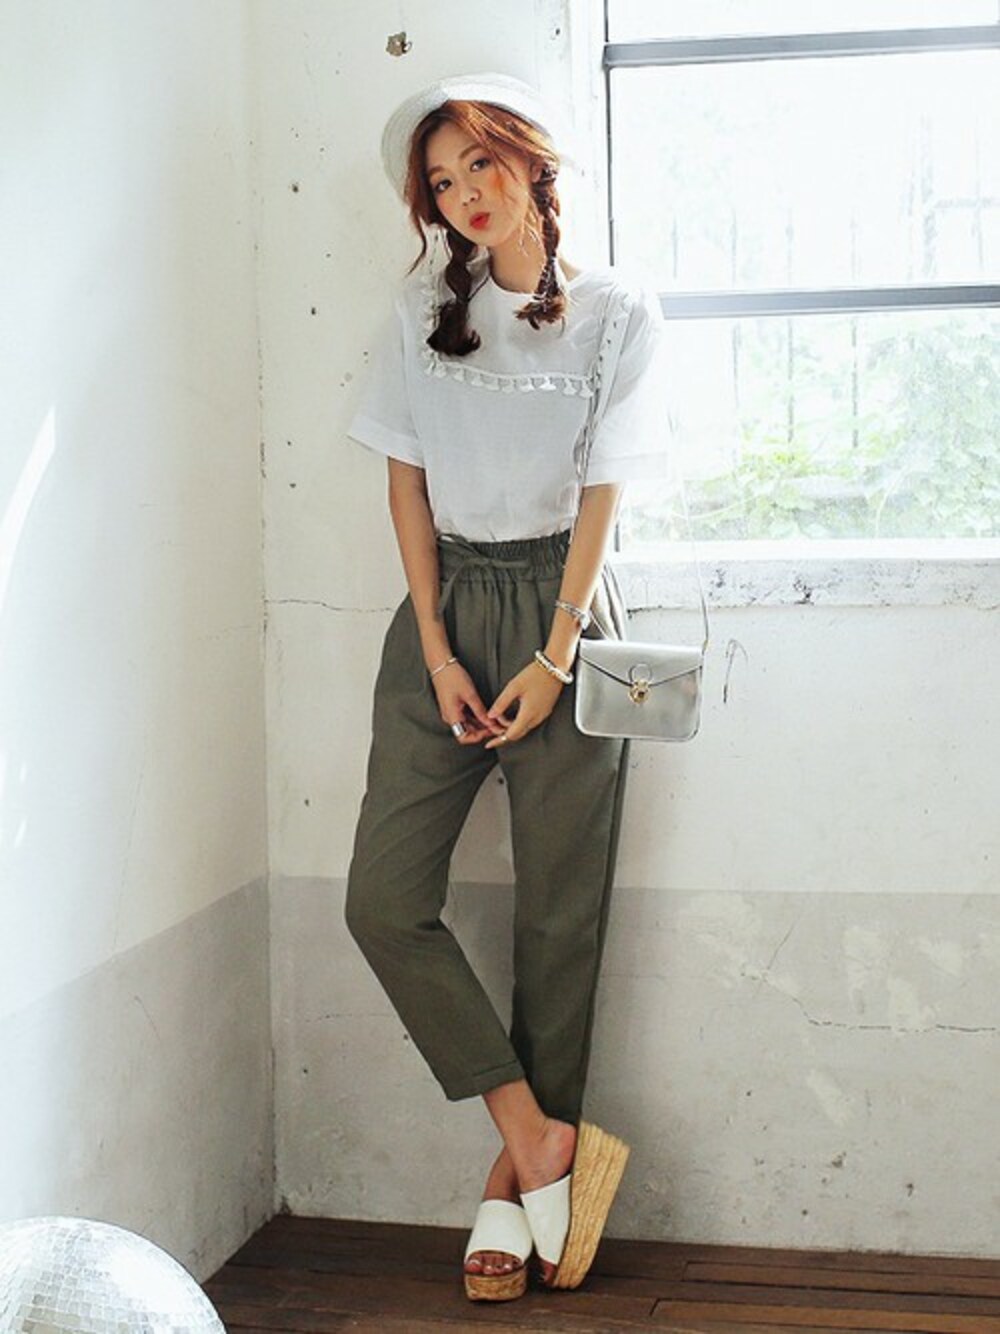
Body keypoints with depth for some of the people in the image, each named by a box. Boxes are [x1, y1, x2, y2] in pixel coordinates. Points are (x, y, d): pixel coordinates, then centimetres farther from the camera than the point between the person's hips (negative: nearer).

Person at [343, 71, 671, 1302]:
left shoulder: (618, 315, 0)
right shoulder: (422, 308, 7)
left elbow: (601, 496, -3)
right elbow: (408, 479, 5)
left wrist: (552, 662, -9)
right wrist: (437, 650, -4)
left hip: (562, 607, -2)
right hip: (448, 605, 3)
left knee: (558, 913, -1)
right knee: (384, 896, -8)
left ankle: (512, 1181, 12)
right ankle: (543, 1138, 0)